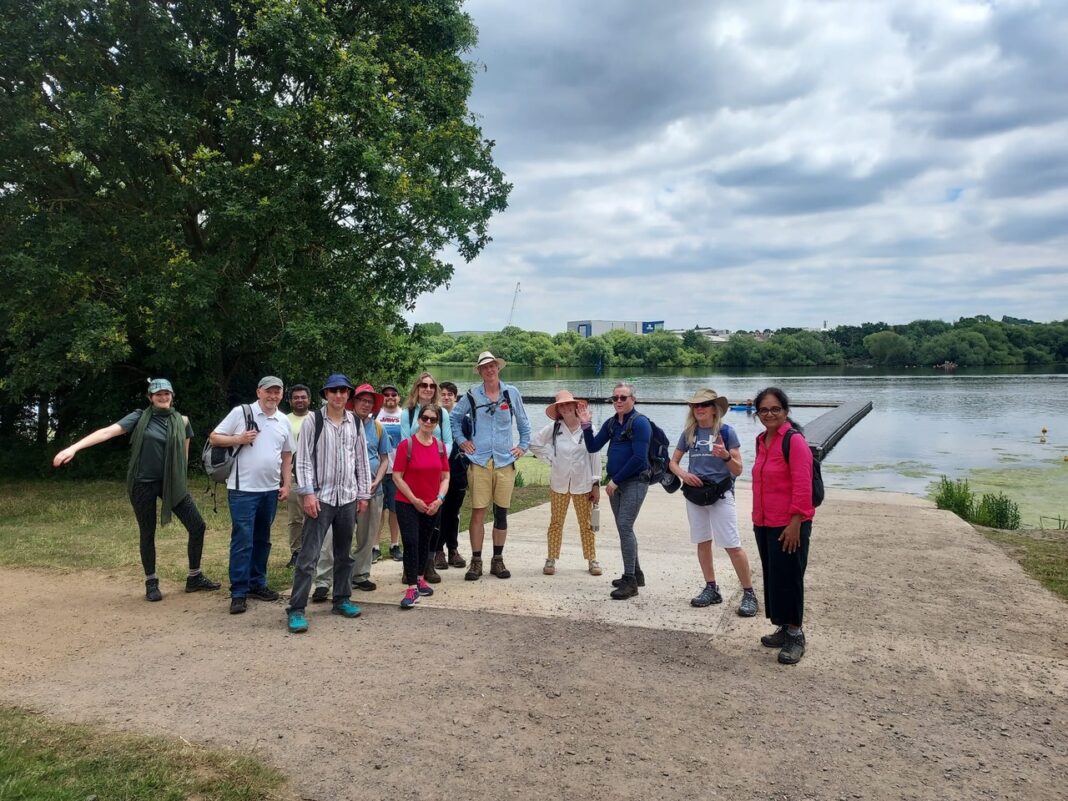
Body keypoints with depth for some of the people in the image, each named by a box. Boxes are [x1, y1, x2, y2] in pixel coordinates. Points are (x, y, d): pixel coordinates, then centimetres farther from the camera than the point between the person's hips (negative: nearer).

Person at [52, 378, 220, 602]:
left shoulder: (180, 420, 3)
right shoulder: (140, 417, -6)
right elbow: (108, 431, -17)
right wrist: (74, 447, -25)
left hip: (171, 483, 3)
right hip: (143, 483, -3)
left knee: (197, 526, -1)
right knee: (147, 534, 7)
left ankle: (194, 578, 14)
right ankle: (151, 583, 23)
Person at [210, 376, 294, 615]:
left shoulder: (284, 421, 10)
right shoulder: (240, 412, -4)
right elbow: (214, 438, -2)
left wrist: (287, 484, 10)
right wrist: (238, 439, -18)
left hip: (270, 490, 5)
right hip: (243, 489, -5)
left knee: (262, 539, 14)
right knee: (242, 540, -5)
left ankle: (257, 583, 26)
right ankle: (238, 592, 2)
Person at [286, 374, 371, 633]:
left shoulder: (356, 423, 7)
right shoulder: (313, 421, -4)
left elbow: (361, 460, 10)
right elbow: (304, 459, -7)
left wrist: (363, 494, 8)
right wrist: (307, 493, -14)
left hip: (348, 498, 4)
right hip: (320, 497, -4)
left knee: (344, 554, 14)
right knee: (308, 556, -5)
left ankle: (342, 600, 28)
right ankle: (296, 609, 1)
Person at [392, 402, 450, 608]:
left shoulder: (440, 446, 3)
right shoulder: (406, 444, -11)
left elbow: (445, 477, 6)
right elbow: (397, 476, -11)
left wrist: (439, 499, -9)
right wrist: (414, 500, -13)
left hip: (432, 506, 5)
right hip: (408, 504, -5)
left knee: (424, 542, 17)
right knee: (411, 542, -12)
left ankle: (420, 578, 36)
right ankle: (412, 588, -7)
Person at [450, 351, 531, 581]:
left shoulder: (512, 393, 6)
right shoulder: (472, 395, 2)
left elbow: (523, 422, 16)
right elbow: (455, 416, 15)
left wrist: (523, 445, 11)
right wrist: (461, 439, 7)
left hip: (505, 461, 2)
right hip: (479, 461, -1)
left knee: (501, 513, 7)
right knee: (478, 512, -3)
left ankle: (498, 560, 18)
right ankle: (476, 561, 6)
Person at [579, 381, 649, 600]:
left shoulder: (639, 422, -12)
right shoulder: (611, 423, 11)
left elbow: (639, 458, -18)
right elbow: (593, 447, 7)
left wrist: (616, 480, -15)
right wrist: (586, 425, -7)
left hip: (634, 482, -8)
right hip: (615, 483, 8)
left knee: (624, 527, -14)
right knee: (624, 529, 14)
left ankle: (630, 582, -8)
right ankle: (635, 574, 27)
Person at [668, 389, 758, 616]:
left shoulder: (727, 432, -6)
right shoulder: (689, 433, 4)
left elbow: (738, 470, -6)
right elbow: (673, 462, 12)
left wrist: (726, 456, -25)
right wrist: (683, 474, -8)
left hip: (721, 493, -4)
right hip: (695, 493, 5)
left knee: (732, 545, -8)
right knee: (703, 542, 12)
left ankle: (749, 593, 3)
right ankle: (711, 589, 24)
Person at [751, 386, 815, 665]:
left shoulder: (794, 440, -15)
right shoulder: (762, 440, 10)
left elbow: (802, 486, -18)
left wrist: (795, 523, -20)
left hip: (788, 525, -8)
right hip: (764, 524, 8)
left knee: (788, 579, 1)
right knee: (772, 577, 15)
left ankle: (795, 635, 16)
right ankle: (783, 629, 28)